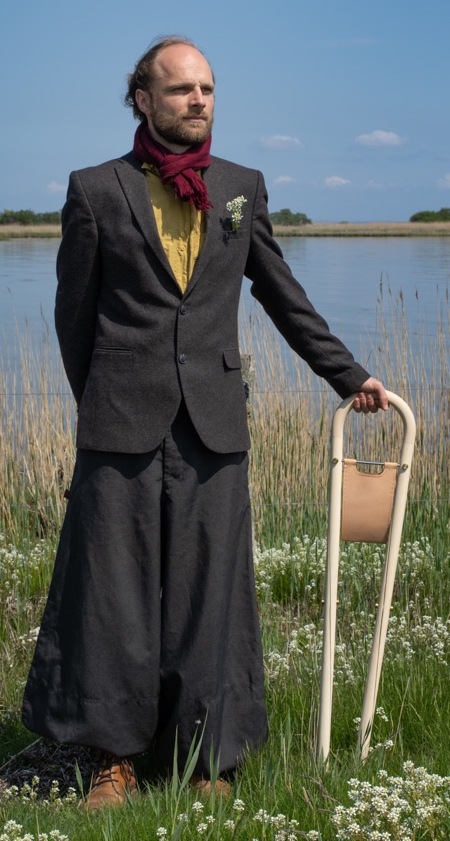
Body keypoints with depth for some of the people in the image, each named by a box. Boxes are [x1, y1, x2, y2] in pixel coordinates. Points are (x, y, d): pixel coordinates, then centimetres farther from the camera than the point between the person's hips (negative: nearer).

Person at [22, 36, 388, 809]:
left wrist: (347, 375, 20)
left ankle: (208, 759, 17)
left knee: (209, 592, 4)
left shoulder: (242, 188, 10)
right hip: (125, 425, -2)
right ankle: (116, 757, 17)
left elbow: (282, 295, 18)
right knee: (113, 591, 3)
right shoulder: (95, 192, 3)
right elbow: (74, 313, 9)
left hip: (213, 426, 2)